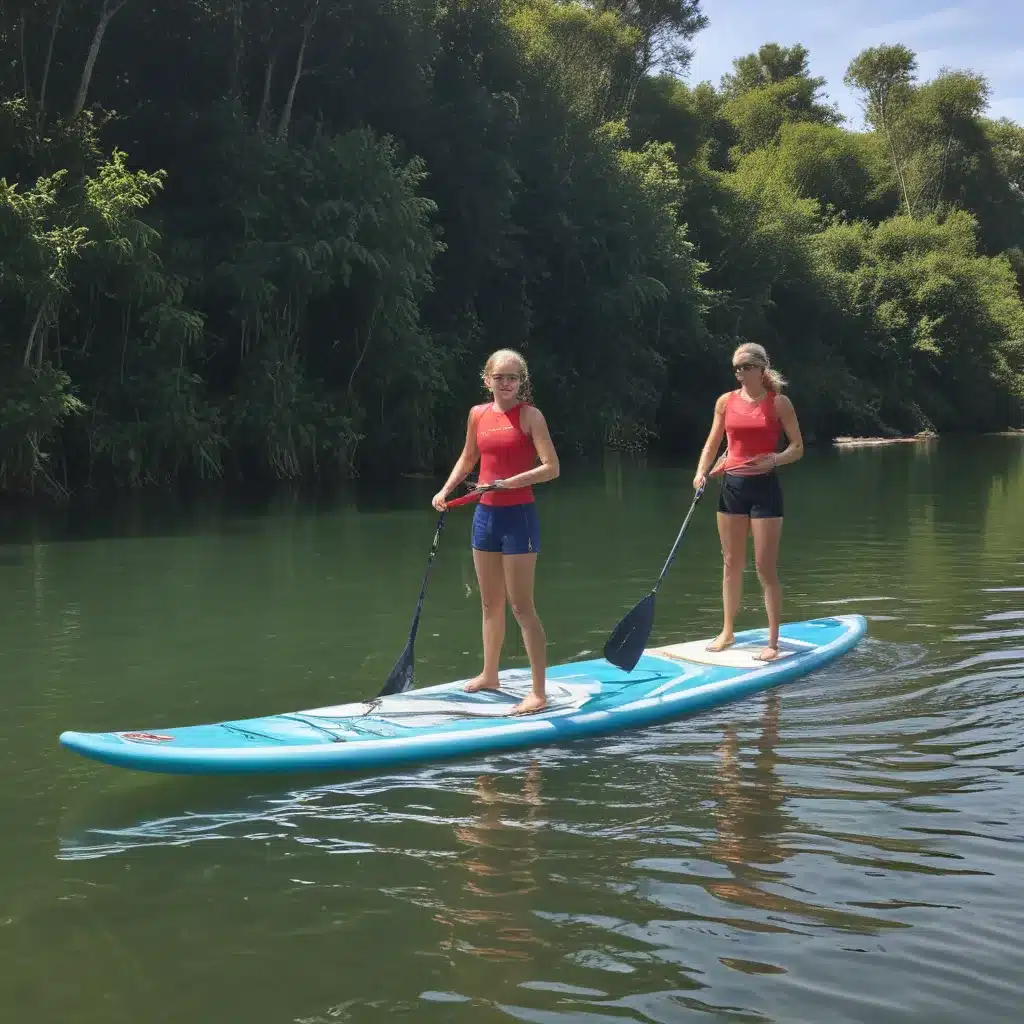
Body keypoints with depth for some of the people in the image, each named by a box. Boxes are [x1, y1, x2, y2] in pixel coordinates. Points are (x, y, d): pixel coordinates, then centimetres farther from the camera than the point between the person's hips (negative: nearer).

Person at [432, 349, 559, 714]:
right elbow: (468, 458, 24)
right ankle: (489, 675, 34)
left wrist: (509, 482, -24)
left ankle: (539, 693, -1)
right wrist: (446, 490, 12)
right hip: (485, 514, 6)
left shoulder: (529, 415, -9)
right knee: (490, 603, 17)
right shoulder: (478, 414, 7)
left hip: (518, 516, -6)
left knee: (521, 606, -6)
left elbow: (551, 467, -15)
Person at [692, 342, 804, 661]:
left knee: (766, 568, -4)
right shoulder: (726, 401, 6)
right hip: (731, 486, 4)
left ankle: (773, 643, 2)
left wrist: (775, 459, -20)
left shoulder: (779, 403, -3)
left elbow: (797, 448, -1)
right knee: (731, 563, 11)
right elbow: (712, 444, 13)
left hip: (764, 487, -4)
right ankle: (727, 632, 23)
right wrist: (701, 472, -3)